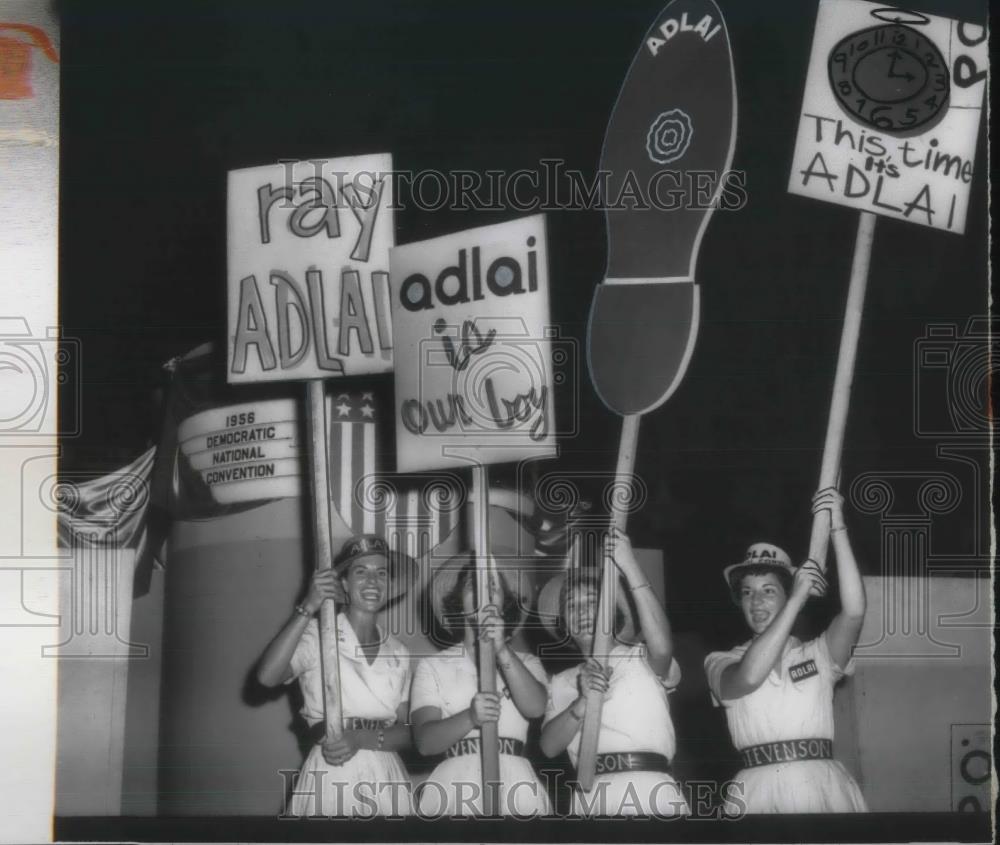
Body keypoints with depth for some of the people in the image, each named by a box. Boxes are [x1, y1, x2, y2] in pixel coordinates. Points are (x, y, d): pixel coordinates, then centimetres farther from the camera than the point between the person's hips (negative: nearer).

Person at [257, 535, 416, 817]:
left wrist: (361, 739, -13)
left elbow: (407, 731, 5)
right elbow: (267, 676, -22)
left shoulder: (399, 652, 8)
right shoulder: (316, 635, -5)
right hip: (331, 779, -4)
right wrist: (307, 609, -24)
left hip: (387, 777, 4)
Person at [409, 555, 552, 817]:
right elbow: (425, 741, -1)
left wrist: (502, 651, -17)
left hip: (516, 784, 1)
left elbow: (534, 707, -5)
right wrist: (470, 719, -19)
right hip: (454, 784, -1)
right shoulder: (432, 667, 12)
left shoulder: (526, 663, 17)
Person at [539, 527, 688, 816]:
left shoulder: (642, 659, 10)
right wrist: (583, 704, -13)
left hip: (652, 789, -2)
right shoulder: (562, 683, 20)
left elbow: (662, 648, -15)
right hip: (591, 795, 2)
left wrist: (630, 567, -17)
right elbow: (549, 746, 5)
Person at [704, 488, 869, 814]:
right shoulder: (721, 663, 11)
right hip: (759, 791, -1)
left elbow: (853, 612, -3)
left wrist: (837, 527, -6)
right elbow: (748, 677, -11)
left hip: (824, 787, 1)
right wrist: (797, 599, -7)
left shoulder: (817, 654, 14)